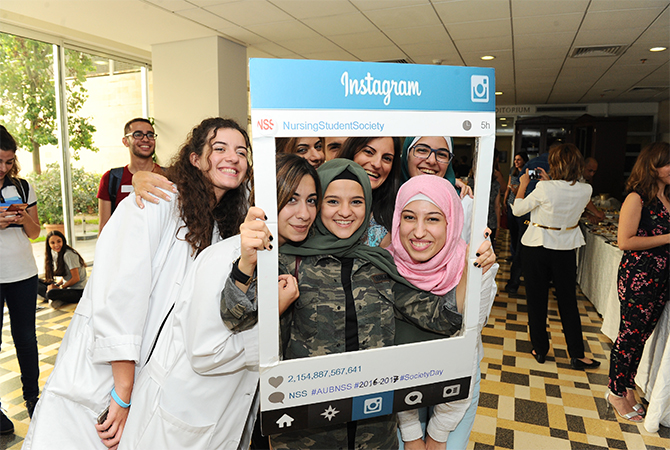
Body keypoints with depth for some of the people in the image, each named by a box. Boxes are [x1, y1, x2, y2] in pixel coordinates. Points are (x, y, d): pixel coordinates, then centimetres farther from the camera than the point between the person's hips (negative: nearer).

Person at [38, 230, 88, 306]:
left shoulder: (69, 254, -16)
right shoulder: (55, 253, 11)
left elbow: (76, 278, -16)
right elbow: (66, 276, 15)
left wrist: (59, 287, -11)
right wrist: (56, 284, -2)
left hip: (78, 291, -9)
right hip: (67, 287, 9)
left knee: (51, 293, -34)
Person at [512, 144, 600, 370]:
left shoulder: (544, 188, -21)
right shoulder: (585, 190, -9)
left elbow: (518, 209, -8)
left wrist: (523, 185, 5)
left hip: (537, 248, -3)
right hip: (565, 250, 3)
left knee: (537, 300, 11)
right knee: (568, 302, 14)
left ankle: (540, 350, 22)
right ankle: (577, 355, 20)